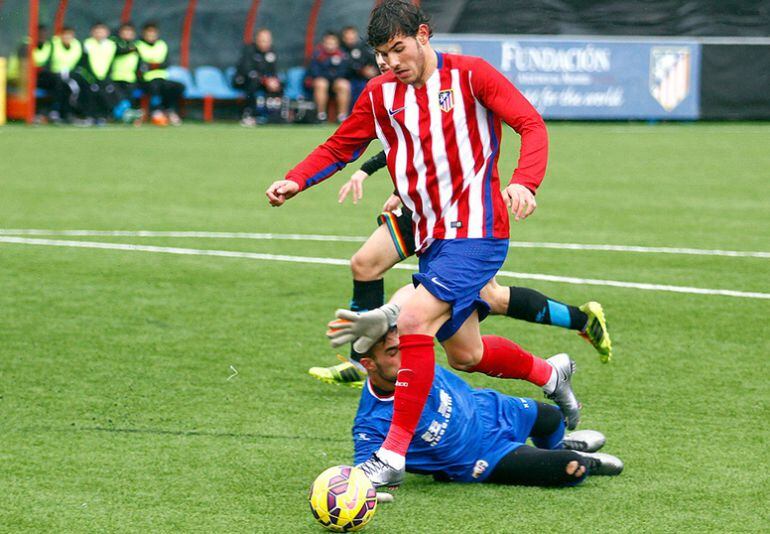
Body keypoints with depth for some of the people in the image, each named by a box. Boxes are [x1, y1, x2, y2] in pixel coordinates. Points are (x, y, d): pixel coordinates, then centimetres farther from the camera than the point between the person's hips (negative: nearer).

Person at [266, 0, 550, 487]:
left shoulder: (470, 75, -6)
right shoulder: (381, 95, 9)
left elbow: (531, 124, -10)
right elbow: (339, 148, 18)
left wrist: (523, 183, -28)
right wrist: (296, 181, 0)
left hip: (475, 231, -7)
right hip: (432, 239, 7)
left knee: (414, 321, -23)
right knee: (464, 354, 14)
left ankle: (392, 457, -20)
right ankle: (550, 374, 44)